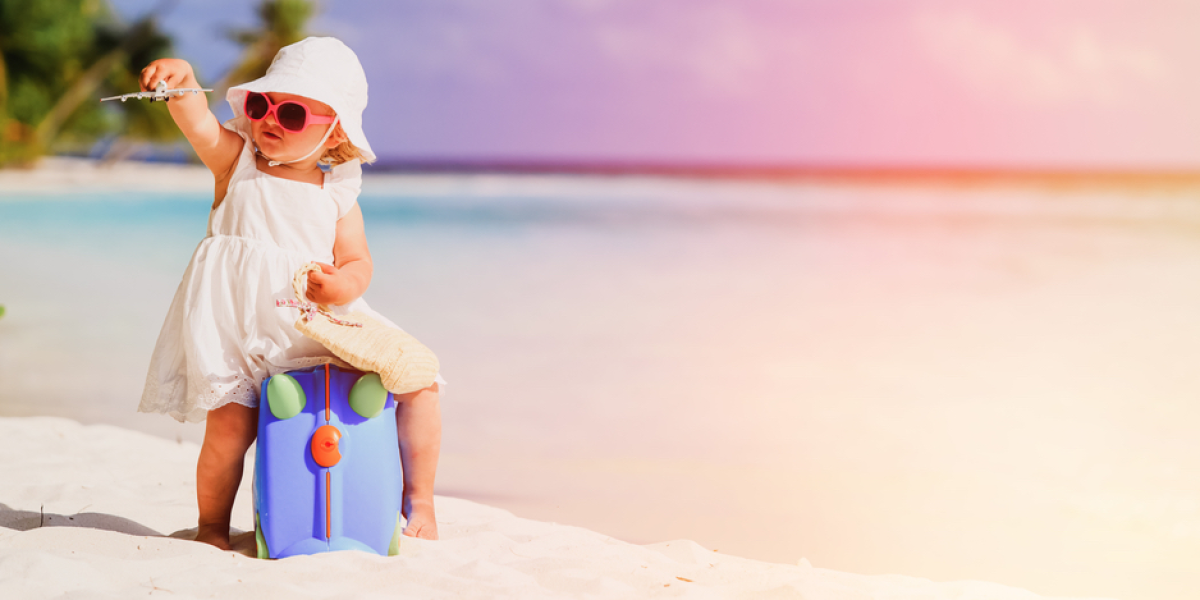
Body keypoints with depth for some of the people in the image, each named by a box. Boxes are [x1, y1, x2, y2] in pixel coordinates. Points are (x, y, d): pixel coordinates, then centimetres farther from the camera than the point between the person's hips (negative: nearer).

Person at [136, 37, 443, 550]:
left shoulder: (336, 195, 9)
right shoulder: (236, 161, 4)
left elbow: (358, 262, 7)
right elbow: (196, 120, -15)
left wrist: (343, 286, -17)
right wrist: (182, 79, -37)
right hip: (238, 333, -3)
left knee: (419, 382, -5)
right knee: (231, 424, -20)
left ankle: (418, 502, 10)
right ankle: (212, 526, 9)